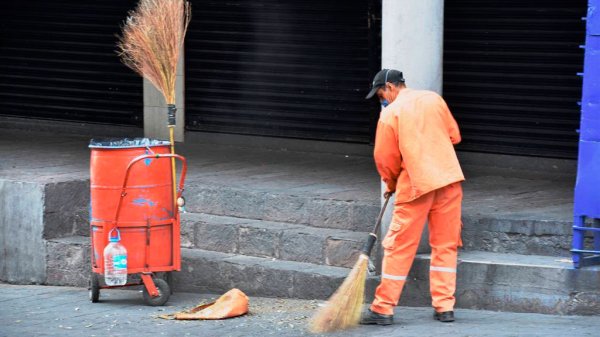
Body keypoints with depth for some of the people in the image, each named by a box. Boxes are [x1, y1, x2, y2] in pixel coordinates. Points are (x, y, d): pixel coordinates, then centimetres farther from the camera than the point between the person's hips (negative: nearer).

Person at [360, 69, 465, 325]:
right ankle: (445, 307, 11)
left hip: (416, 184, -4)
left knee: (399, 248, 2)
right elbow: (454, 135, 14)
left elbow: (385, 159, 0)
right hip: (450, 180, 4)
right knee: (445, 245, 11)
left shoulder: (390, 113, -5)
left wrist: (391, 184, 18)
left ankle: (383, 309, 4)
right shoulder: (434, 99, 8)